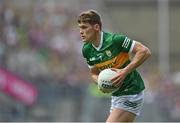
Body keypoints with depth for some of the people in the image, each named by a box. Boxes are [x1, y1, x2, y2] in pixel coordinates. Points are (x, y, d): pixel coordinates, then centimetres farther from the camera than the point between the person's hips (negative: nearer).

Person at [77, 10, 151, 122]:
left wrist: (125, 71, -28)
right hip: (116, 95, 8)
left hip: (132, 91, -8)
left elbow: (145, 51, -21)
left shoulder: (114, 40, -22)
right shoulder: (86, 50, 0)